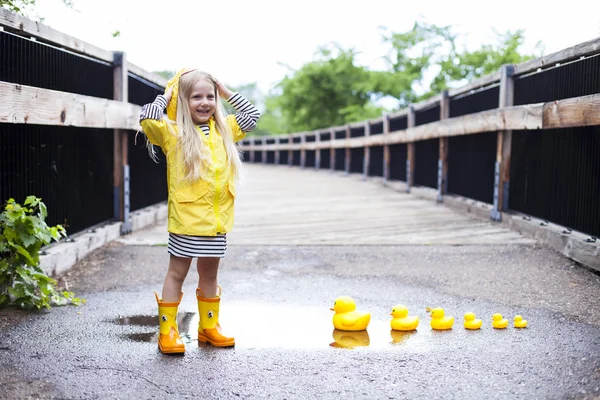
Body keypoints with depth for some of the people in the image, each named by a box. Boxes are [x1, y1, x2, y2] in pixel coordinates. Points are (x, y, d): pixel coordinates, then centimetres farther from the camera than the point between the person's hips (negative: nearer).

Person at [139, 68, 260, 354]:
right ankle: (167, 330, 9)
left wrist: (227, 93, 10)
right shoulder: (173, 132, -5)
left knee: (209, 273, 15)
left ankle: (209, 326, 26)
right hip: (186, 218, -5)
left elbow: (252, 116, 18)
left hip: (217, 219, 5)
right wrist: (166, 96, -5)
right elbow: (147, 118, -21)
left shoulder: (224, 129, 10)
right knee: (177, 272, 3)